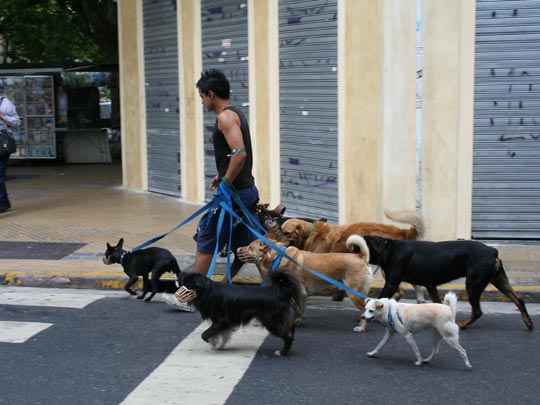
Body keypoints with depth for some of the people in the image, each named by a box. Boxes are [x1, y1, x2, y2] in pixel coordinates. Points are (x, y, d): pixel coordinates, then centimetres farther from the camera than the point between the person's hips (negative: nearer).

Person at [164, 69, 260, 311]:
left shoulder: (225, 117, -15)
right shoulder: (236, 114, 15)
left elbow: (239, 153, -27)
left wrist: (226, 182, -18)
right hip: (248, 190, 9)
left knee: (206, 243, 2)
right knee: (245, 246, 12)